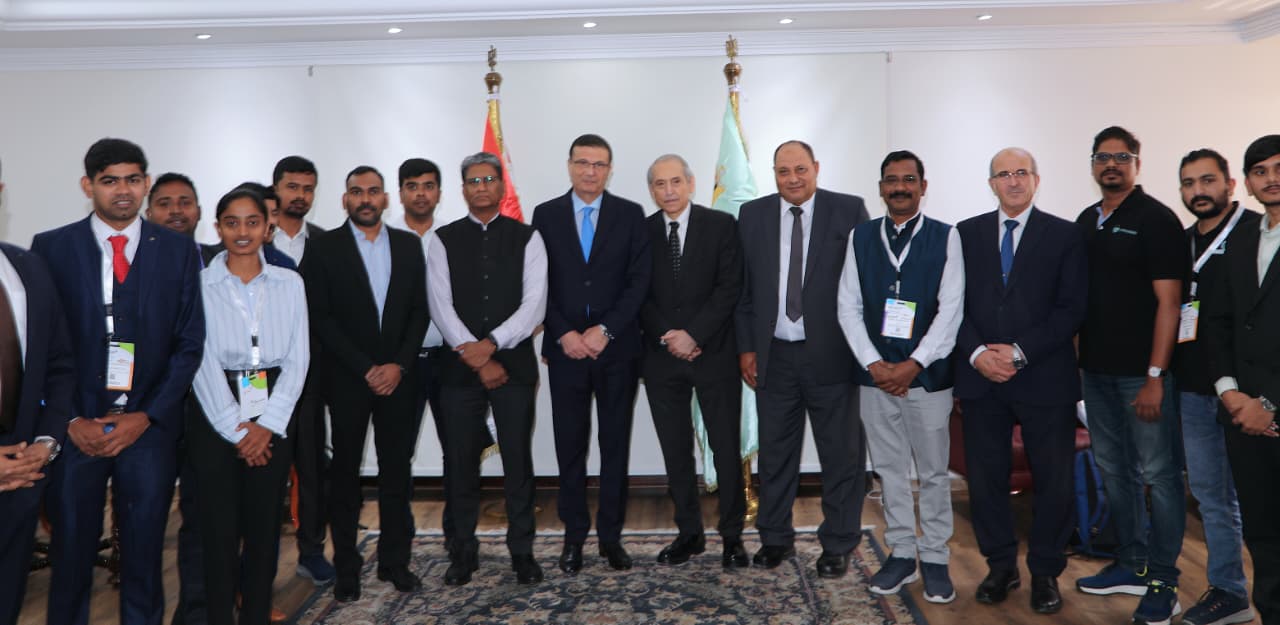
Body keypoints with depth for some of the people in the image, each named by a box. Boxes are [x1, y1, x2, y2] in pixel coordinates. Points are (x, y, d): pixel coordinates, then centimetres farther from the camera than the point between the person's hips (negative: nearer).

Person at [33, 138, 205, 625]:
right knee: (71, 557, 9)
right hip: (76, 429, 0)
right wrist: (72, 421, -7)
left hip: (150, 427, 0)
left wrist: (146, 417, -6)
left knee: (144, 559, 8)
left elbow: (189, 343, 2)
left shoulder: (178, 251, 4)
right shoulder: (51, 247, 3)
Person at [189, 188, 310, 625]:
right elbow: (202, 361, -5)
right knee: (219, 526, 1)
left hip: (272, 416, 2)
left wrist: (267, 424, -8)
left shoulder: (289, 283, 6)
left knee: (264, 524, 6)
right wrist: (236, 429, -10)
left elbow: (298, 358, 1)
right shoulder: (201, 283, 0)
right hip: (216, 415, -2)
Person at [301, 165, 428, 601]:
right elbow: (320, 317, -6)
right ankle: (346, 568, 15)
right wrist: (365, 369, -11)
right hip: (347, 379, -2)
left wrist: (399, 365, -7)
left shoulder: (408, 245, 7)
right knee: (346, 472, 6)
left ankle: (395, 560, 16)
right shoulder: (325, 247, -1)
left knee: (397, 470, 5)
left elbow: (420, 311, 5)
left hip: (397, 376, 2)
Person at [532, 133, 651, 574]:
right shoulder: (546, 215, 6)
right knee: (570, 445, 6)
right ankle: (574, 534, 17)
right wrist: (564, 334, -10)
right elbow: (539, 284, 2)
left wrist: (605, 330, -12)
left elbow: (639, 281, -3)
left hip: (617, 348, 0)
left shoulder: (630, 215, 3)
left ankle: (610, 534, 18)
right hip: (565, 347, 0)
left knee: (615, 443, 7)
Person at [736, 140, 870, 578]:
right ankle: (776, 538, 28)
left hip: (831, 353, -2)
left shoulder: (849, 210, -2)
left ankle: (838, 545, 21)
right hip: (773, 355, 2)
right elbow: (742, 287, 7)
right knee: (775, 452, 12)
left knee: (841, 453, 6)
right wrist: (746, 346, 3)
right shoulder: (752, 215, 5)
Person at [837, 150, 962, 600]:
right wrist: (874, 363, -8)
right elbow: (848, 306, 2)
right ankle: (901, 554, 23)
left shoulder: (945, 237, -1)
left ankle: (935, 558, 20)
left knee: (933, 472, 7)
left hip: (927, 374, -2)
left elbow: (951, 309, -6)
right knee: (889, 470, 10)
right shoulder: (860, 237, 6)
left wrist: (914, 364, -13)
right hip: (875, 374, 2)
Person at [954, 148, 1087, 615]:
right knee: (985, 477, 7)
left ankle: (1045, 572, 23)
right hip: (980, 377, 2)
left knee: (1053, 481, 6)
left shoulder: (1065, 235, 2)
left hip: (1045, 378, -1)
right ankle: (1000, 565, 24)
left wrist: (1019, 352, -13)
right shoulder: (966, 233, 8)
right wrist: (978, 353, -10)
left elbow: (1072, 309, -4)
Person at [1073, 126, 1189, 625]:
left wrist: (1155, 377, -17)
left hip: (1142, 372, -6)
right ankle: (1133, 565, 27)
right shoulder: (1086, 221, 12)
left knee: (1158, 474, 0)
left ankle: (1163, 582, 10)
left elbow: (1168, 302, -12)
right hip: (1096, 368, 7)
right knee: (1114, 470, 14)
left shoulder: (1155, 219, -7)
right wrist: (1076, 359, 9)